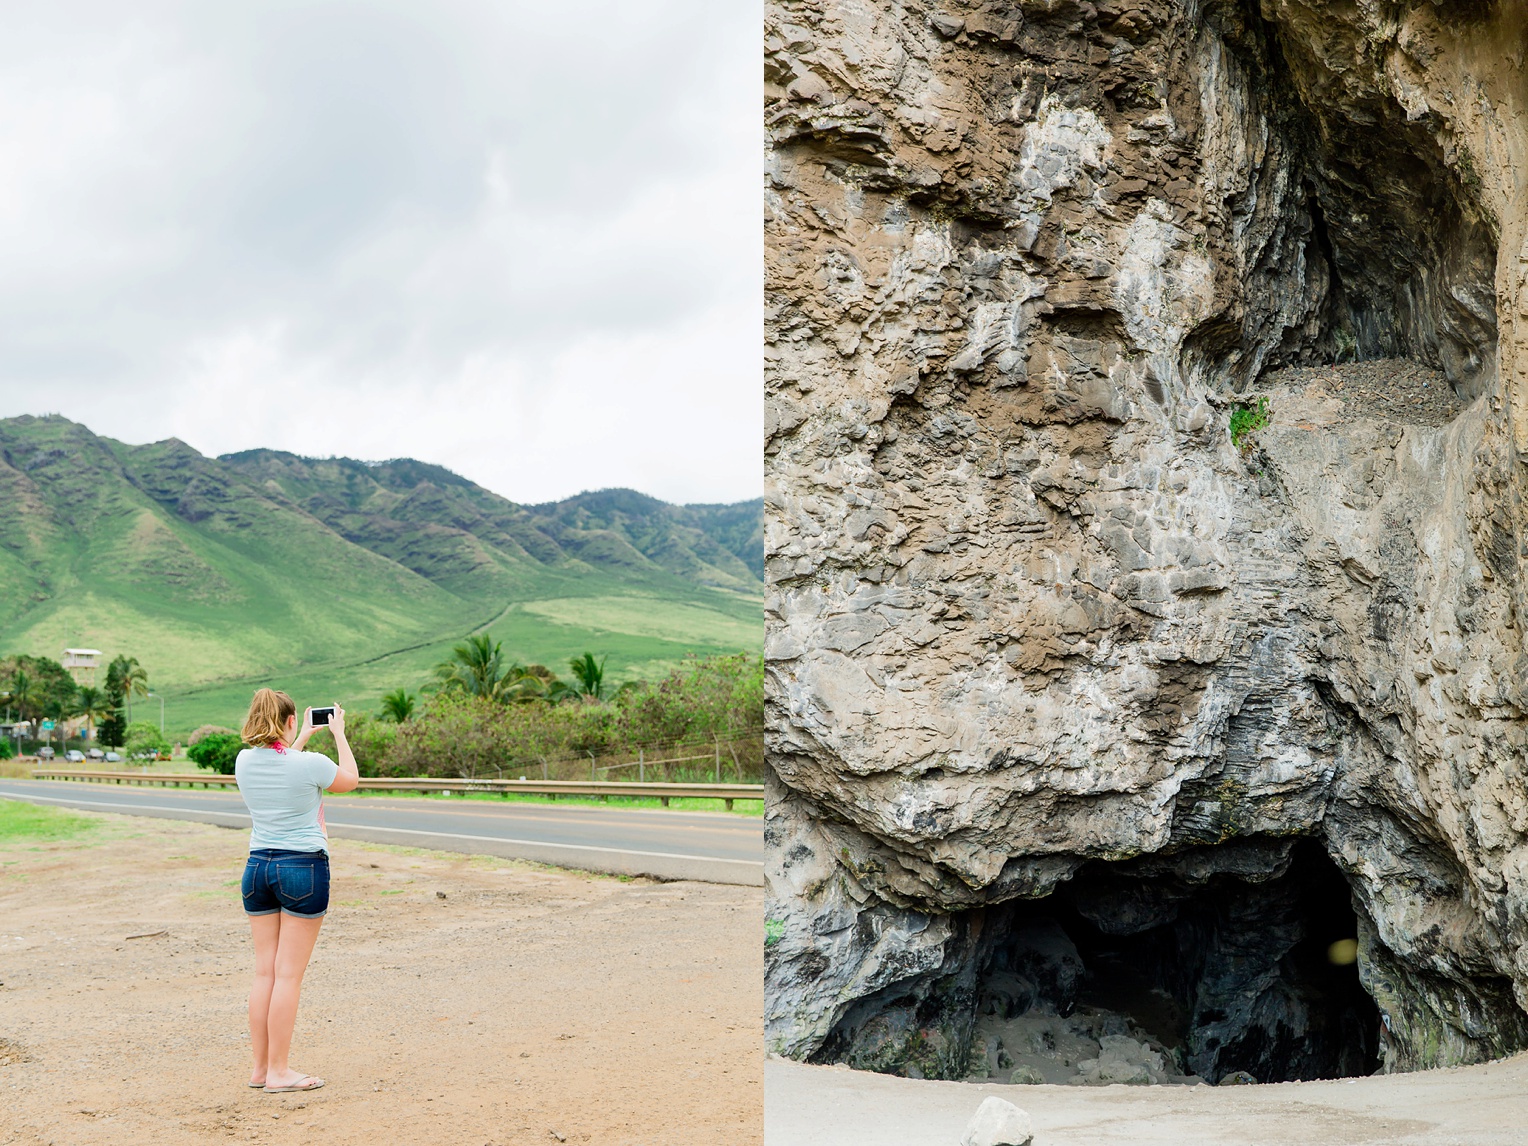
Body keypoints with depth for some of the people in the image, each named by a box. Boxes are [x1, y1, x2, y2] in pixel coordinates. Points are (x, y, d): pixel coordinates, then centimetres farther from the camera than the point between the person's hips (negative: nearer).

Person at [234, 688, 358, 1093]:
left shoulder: (244, 762, 1)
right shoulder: (311, 764, -14)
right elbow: (350, 780, 8)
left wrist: (303, 737, 35)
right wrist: (338, 733, 18)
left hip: (258, 866, 5)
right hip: (304, 867, -5)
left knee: (264, 971, 10)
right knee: (288, 974, -2)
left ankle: (260, 1067, 15)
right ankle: (278, 1071, 1)